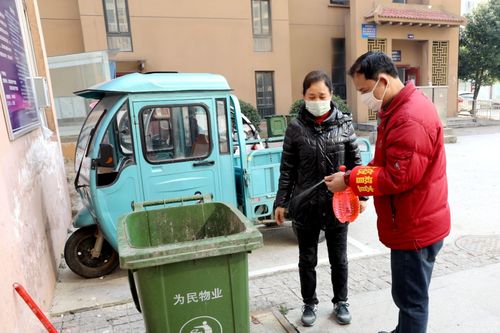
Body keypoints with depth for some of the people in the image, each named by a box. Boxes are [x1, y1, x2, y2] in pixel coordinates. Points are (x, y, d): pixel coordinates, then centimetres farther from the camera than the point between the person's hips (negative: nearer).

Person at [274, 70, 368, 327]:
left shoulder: (344, 123, -4)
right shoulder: (296, 127, -5)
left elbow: (355, 162, 3)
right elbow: (287, 169, -2)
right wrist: (281, 202, -3)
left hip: (338, 203, 1)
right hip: (305, 205, 0)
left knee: (339, 258, 16)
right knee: (307, 260, 15)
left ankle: (340, 302, 39)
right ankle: (309, 304, 37)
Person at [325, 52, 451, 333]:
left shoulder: (410, 119, -25)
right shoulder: (400, 108, 10)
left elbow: (398, 177, -27)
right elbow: (389, 163, 16)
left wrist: (350, 180, -17)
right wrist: (356, 177, 1)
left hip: (416, 227, -10)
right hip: (412, 223, 10)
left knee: (410, 297, 8)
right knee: (409, 294, 25)